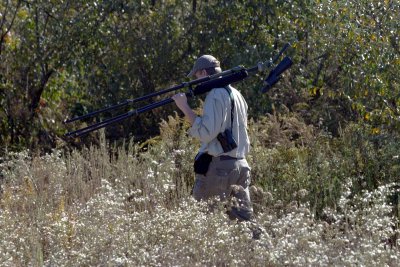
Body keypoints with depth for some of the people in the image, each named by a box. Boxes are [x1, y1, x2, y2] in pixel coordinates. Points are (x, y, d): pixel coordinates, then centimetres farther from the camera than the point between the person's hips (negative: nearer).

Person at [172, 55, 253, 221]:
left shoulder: (216, 94, -10)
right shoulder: (237, 94, 17)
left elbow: (206, 132, -17)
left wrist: (185, 108, -13)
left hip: (219, 165, -9)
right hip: (241, 165, 9)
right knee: (244, 220, 5)